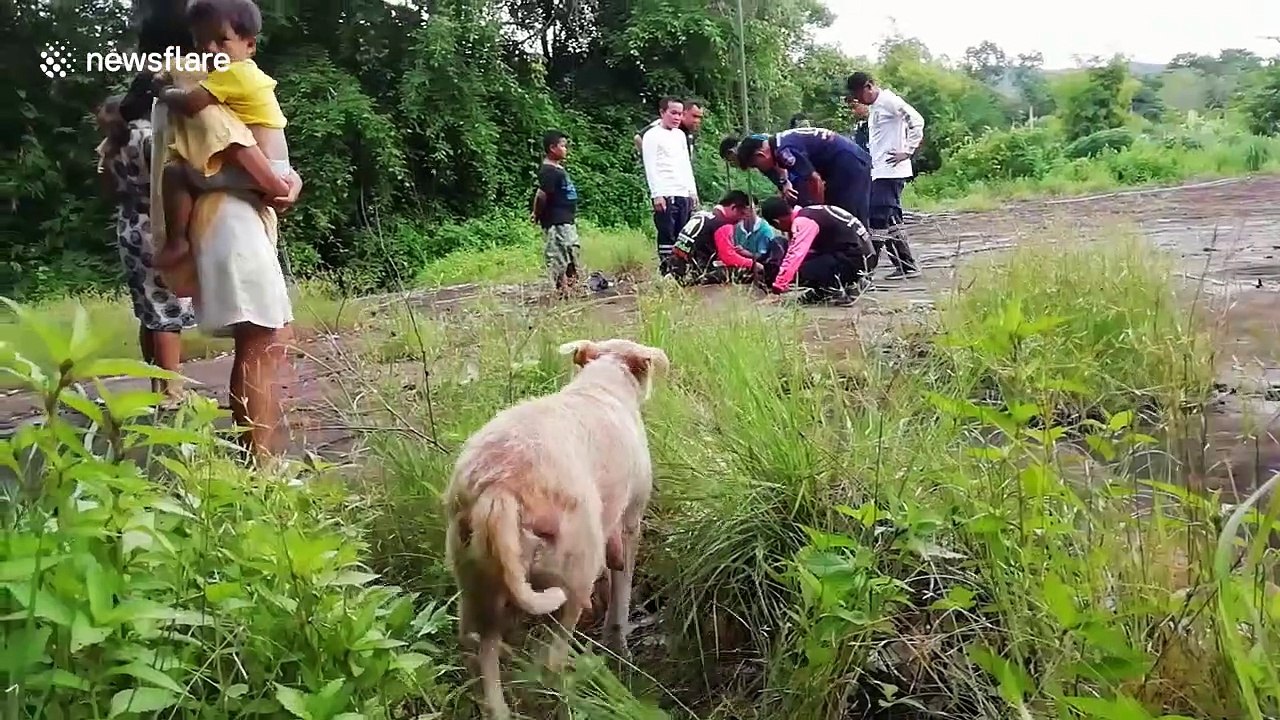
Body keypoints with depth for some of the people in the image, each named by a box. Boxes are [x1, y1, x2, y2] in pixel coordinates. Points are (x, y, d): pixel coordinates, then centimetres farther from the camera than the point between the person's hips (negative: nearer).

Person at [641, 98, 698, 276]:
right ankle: (666, 271, -6)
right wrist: (657, 194, -15)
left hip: (684, 194, 7)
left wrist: (693, 191, 17)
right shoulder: (652, 135, -2)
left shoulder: (680, 135, 20)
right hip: (665, 195, -7)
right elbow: (650, 167, -8)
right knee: (667, 235, -8)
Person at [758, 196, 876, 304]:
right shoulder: (805, 214, 14)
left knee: (801, 274, -20)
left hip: (855, 259, -10)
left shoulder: (802, 222, -15)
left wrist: (776, 289, -23)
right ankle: (847, 283, 12)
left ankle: (844, 289, -5)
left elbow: (794, 256, -24)